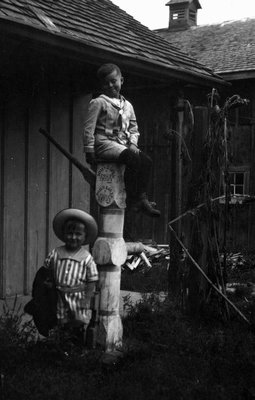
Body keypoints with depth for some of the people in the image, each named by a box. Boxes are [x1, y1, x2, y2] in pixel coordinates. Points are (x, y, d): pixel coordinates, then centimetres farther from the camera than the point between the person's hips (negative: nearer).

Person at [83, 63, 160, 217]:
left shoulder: (127, 105, 18)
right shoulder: (98, 102, -1)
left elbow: (134, 129, 19)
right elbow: (89, 128, -5)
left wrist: (133, 143, 0)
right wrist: (89, 151, -11)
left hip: (123, 144, 7)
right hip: (104, 142, -6)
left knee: (147, 161, -16)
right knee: (133, 159, -29)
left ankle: (142, 198, -14)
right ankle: (132, 197, -21)